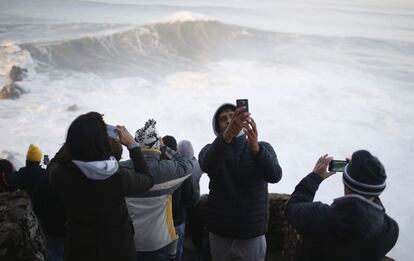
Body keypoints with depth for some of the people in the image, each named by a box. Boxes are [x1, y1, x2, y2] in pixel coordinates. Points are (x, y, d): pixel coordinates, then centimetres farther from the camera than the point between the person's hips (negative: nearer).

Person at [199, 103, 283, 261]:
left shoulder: (263, 148, -1)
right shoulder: (211, 150, -1)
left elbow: (275, 176, -20)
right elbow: (206, 166, -26)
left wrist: (256, 148, -39)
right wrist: (227, 135, -43)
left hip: (252, 232, 0)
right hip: (220, 232, 1)